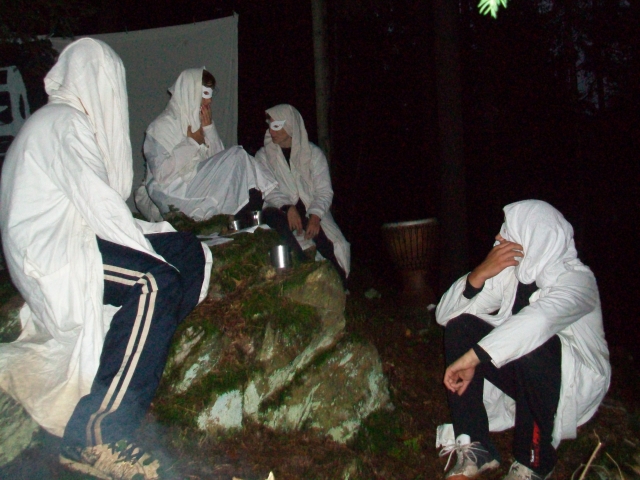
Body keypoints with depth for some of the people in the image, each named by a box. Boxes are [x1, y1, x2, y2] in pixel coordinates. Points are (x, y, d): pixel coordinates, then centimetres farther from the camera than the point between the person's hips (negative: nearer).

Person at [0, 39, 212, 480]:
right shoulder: (66, 123, -10)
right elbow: (99, 203, -19)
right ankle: (92, 435, -29)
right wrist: (148, 250, -12)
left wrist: (151, 233, 10)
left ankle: (141, 373, 5)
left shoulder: (61, 119, 21)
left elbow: (96, 203, 18)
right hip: (51, 252, -10)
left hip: (72, 237, 10)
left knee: (188, 250, 3)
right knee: (154, 282, -32)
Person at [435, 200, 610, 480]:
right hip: (522, 378, 6)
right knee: (459, 325, -14)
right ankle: (474, 447, -17)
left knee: (532, 342, -36)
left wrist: (472, 357, -50)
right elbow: (445, 314, -8)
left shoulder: (576, 279, -21)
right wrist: (480, 273, -23)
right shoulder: (509, 272, -3)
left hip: (574, 383, -5)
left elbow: (538, 319, -43)